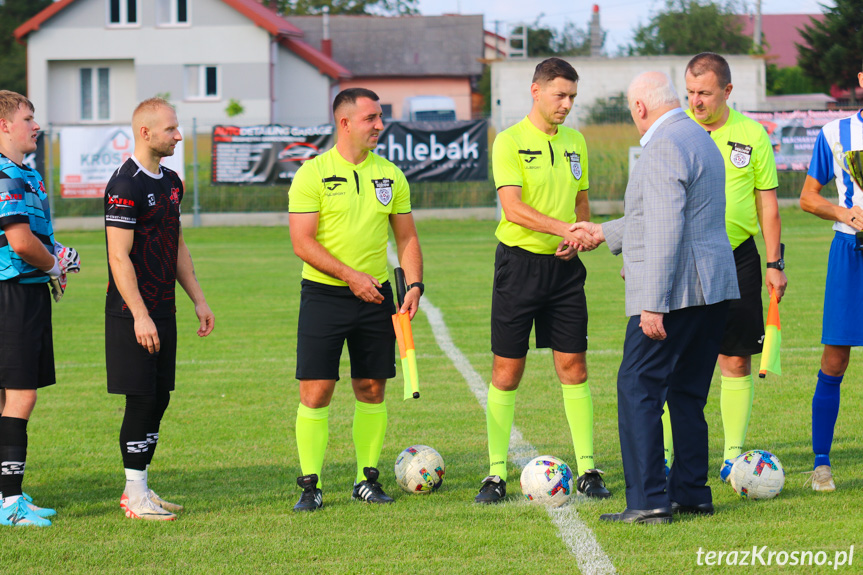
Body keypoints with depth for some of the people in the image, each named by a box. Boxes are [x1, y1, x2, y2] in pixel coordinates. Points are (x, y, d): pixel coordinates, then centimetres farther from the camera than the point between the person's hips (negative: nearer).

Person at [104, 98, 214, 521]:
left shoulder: (170, 182, 13)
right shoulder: (126, 185, -14)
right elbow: (119, 256, -18)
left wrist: (198, 299, 17)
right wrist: (140, 315, -21)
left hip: (163, 311, 8)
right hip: (134, 314, -8)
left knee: (159, 399, 9)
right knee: (142, 400, -6)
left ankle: (140, 488, 17)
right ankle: (136, 497, 0)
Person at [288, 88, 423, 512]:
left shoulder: (390, 175, 8)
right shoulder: (313, 174, -7)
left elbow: (406, 237, 13)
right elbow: (303, 242, -12)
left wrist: (414, 285, -2)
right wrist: (351, 276, -19)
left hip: (376, 294, 4)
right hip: (324, 295, -4)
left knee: (372, 389, 6)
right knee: (315, 390, -6)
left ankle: (368, 479, 16)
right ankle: (310, 485, 0)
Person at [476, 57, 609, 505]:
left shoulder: (575, 142, 10)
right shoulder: (510, 142, -8)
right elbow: (513, 207, -19)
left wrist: (578, 239, -2)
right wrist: (566, 228, -27)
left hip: (563, 266, 4)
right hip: (519, 262, -4)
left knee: (573, 366, 3)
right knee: (507, 370, 0)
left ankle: (587, 469, 6)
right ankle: (496, 474, 5)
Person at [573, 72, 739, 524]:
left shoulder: (663, 148, -14)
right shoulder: (701, 141, 19)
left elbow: (666, 231, -22)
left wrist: (653, 304, -23)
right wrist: (606, 233, 42)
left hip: (675, 294, -10)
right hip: (714, 290, 10)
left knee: (638, 389, -6)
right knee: (687, 394, 15)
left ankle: (648, 500, -11)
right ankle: (691, 493, 16)